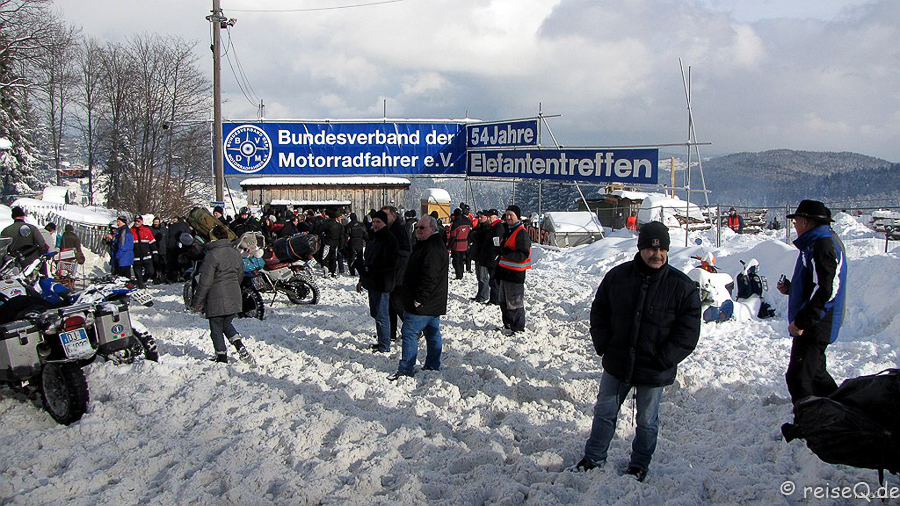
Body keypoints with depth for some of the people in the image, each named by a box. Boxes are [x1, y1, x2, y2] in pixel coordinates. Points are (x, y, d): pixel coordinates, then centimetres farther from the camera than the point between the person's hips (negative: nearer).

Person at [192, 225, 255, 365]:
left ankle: (222, 357, 12)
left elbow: (205, 282, -15)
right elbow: (240, 274, 16)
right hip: (234, 298, 7)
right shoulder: (236, 253, 6)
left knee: (216, 328, 7)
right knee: (227, 324, 22)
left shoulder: (212, 255, -15)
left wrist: (198, 302, -7)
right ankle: (241, 348, 5)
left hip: (216, 299, -6)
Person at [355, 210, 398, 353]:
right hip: (372, 282, 9)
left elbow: (389, 263, -22)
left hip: (382, 284, -9)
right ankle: (381, 341, 28)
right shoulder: (373, 238, 14)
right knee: (375, 313, 17)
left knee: (381, 316, -4)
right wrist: (362, 279, 22)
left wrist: (369, 268, -19)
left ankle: (384, 346, 6)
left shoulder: (389, 240, -14)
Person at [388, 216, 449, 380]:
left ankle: (406, 370, -1)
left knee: (409, 333, -6)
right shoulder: (436, 245, 17)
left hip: (422, 304, -11)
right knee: (433, 334, 15)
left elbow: (429, 277, -27)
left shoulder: (432, 248, -20)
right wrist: (419, 298, 23)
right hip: (434, 304, 11)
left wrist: (419, 299, -23)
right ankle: (433, 367, 24)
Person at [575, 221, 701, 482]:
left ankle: (639, 466, 34)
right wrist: (604, 346, -2)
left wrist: (662, 360, -13)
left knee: (646, 421, 14)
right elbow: (598, 313, 8)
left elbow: (688, 332, -8)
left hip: (653, 372, -2)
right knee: (604, 412, 14)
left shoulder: (683, 286, -10)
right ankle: (593, 459, 32)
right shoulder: (617, 276, -3)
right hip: (616, 364, 2)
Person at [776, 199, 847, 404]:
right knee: (815, 373, 22)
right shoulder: (822, 241, 16)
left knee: (798, 378, -9)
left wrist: (801, 321, -26)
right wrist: (790, 288, 11)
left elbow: (825, 291, -26)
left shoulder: (823, 245, -18)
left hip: (815, 327, -11)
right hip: (815, 326, 11)